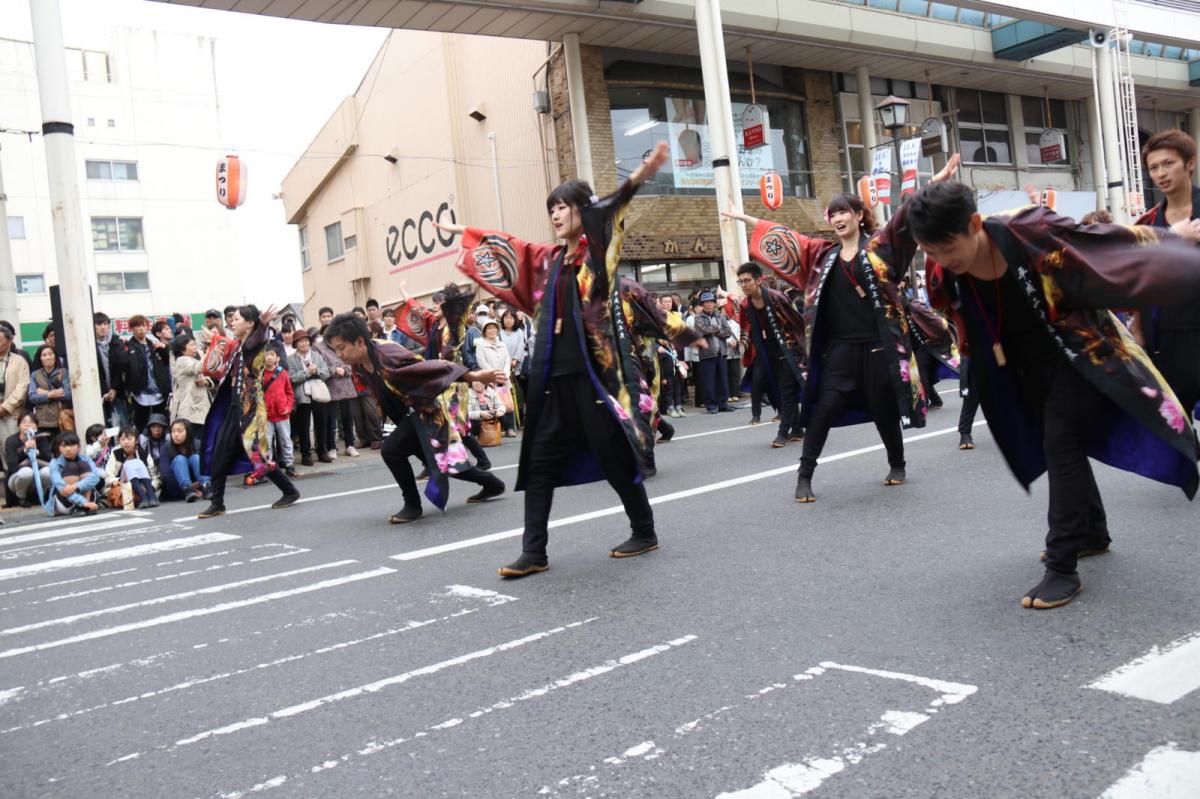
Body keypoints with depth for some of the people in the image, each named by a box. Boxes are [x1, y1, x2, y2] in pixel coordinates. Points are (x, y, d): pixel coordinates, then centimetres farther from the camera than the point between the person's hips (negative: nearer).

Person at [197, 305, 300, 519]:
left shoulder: (253, 345, -10)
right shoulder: (238, 346, 14)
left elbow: (255, 342, -35)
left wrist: (263, 324, -54)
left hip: (249, 406, -9)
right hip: (234, 406, 9)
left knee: (257, 453, -4)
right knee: (218, 454, 6)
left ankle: (290, 491, 11)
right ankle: (217, 503, 13)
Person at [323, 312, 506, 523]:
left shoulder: (387, 356, -31)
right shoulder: (360, 367, -6)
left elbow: (434, 366, -30)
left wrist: (473, 376, -29)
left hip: (431, 408, -9)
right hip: (419, 411, 9)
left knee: (391, 450, -18)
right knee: (440, 458, 20)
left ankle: (413, 505, -1)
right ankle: (491, 483, 38)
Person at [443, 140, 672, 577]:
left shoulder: (598, 250, -3)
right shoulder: (549, 258, 14)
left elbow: (609, 210, -22)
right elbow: (507, 248, 30)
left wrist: (639, 177, -39)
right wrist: (464, 232, 41)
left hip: (594, 373, -6)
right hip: (555, 376, 6)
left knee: (614, 455, 3)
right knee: (539, 461, 4)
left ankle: (645, 533, 22)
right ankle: (534, 552, 10)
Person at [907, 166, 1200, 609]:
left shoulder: (1029, 231, -31)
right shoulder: (943, 268, -20)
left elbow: (1106, 239, -17)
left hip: (1076, 349, -6)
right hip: (1025, 362, 6)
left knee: (1060, 443, -13)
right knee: (1059, 443, 18)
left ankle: (1062, 568, -6)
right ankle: (1092, 532, 39)